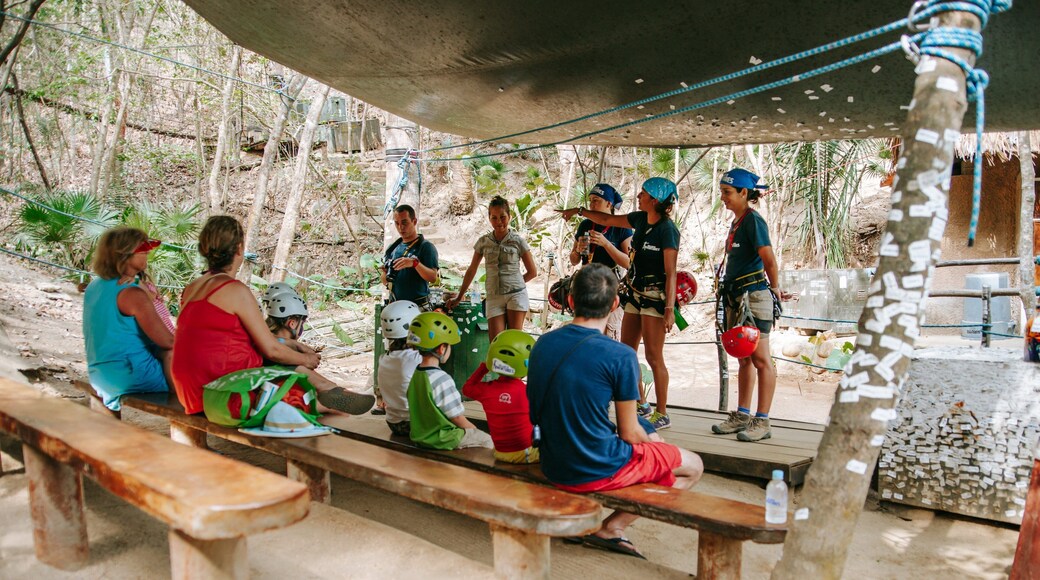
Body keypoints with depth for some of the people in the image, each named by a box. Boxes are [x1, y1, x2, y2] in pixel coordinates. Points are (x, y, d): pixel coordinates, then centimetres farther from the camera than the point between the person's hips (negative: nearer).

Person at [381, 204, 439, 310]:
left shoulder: (426, 247, -3)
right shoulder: (393, 248, 14)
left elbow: (433, 278, -13)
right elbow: (385, 283, 17)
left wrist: (415, 263, -27)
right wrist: (385, 274, -5)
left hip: (418, 306, -5)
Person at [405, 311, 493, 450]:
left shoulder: (414, 374, -1)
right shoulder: (442, 379, -26)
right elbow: (457, 418, -18)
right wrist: (475, 430, 1)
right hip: (442, 441, -8)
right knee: (487, 440, 8)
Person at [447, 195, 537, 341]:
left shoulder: (518, 241, 3)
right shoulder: (483, 242, 9)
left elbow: (532, 271, 9)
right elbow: (471, 271, 15)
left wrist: (514, 284, 9)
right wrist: (459, 297, 15)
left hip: (516, 294, -2)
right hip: (494, 297, 2)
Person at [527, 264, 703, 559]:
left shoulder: (543, 344, -1)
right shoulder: (621, 356, -19)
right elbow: (629, 433, -11)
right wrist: (651, 441, 14)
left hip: (552, 467, 7)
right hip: (598, 471, -7)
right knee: (693, 466, 13)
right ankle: (613, 527, 2)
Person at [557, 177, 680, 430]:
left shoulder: (667, 229, -14)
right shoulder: (641, 219, 8)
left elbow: (671, 273, -18)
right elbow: (608, 220, 24)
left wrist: (669, 309, -22)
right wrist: (579, 211, 29)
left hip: (655, 296, -8)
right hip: (635, 293, 9)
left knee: (653, 356, -5)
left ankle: (662, 414, 4)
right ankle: (641, 405, 23)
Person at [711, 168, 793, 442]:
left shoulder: (753, 220, -12)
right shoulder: (736, 221, 16)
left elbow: (768, 258, -18)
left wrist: (775, 288, -6)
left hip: (754, 296, -10)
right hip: (736, 297, 10)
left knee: (760, 360, -4)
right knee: (744, 359, 13)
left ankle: (762, 422, 2)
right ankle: (742, 416, 20)